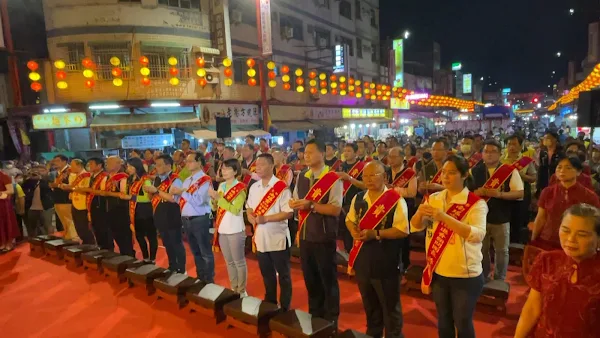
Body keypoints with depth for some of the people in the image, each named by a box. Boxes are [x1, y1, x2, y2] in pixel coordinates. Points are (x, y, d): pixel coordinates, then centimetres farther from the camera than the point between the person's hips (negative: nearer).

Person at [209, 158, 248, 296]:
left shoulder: (240, 188, -10)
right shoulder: (221, 186, 9)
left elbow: (235, 210, -19)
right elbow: (215, 208, 12)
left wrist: (219, 198, -20)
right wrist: (213, 199, -8)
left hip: (235, 230, -6)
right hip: (222, 229, 7)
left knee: (239, 262, 4)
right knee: (229, 262, 16)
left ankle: (242, 290, 16)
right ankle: (233, 288, 29)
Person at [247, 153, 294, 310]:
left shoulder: (281, 187, -15)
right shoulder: (254, 187, 7)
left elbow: (288, 213, -18)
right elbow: (249, 207, 16)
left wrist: (266, 218, -22)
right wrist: (250, 216, -7)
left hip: (278, 238, -6)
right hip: (260, 238, 7)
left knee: (283, 274, 8)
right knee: (266, 273, 20)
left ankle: (285, 306, 23)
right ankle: (270, 303, 37)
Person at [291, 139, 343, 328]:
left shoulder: (333, 179, -12)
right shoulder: (301, 177, 8)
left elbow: (336, 209, -18)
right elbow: (296, 201, 14)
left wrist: (311, 205, -25)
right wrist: (294, 204, -9)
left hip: (324, 237, -6)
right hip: (305, 235, 6)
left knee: (328, 278, 9)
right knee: (310, 278, 19)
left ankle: (331, 320, 29)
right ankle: (315, 316, 39)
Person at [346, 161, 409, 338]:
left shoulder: (395, 200, -15)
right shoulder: (358, 198, 4)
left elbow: (402, 230, -18)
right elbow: (350, 219, 14)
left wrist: (375, 234, -25)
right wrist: (354, 230, -8)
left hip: (385, 263, -6)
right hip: (363, 261, 6)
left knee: (390, 307, 13)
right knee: (369, 305, 24)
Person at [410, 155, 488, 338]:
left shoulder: (476, 203, -13)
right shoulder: (434, 198, 0)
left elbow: (478, 234, -28)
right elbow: (415, 227, -3)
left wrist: (445, 217, -37)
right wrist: (420, 213, -25)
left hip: (465, 274, -4)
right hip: (438, 271, 4)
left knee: (462, 322, 14)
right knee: (443, 319, 21)